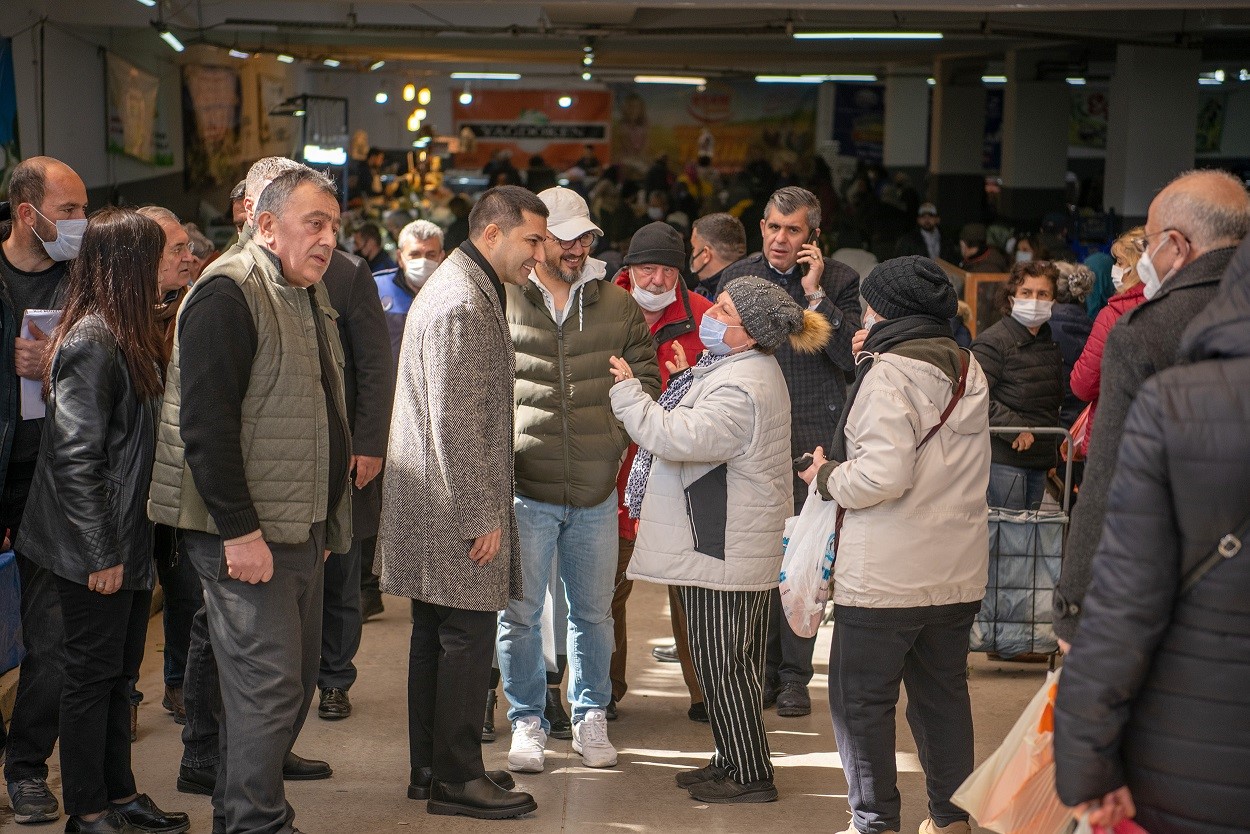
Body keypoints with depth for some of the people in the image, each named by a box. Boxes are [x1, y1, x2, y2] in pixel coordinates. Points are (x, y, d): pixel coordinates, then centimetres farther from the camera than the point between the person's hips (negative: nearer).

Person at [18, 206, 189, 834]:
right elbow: (76, 456, -22)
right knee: (93, 675, 2)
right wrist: (102, 553, -19)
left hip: (126, 544, 9)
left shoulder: (125, 336, 12)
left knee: (119, 672, 16)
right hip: (95, 549, -9)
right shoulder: (92, 343, -19)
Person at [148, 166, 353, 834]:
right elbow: (204, 424, -21)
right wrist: (239, 530, -23)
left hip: (300, 527, 10)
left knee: (296, 680, 14)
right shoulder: (228, 293, -14)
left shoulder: (308, 295, 17)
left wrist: (328, 522, 22)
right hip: (246, 534, -10)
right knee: (269, 685, -8)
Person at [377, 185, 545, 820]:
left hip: (435, 506, 11)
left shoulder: (460, 287, 16)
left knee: (436, 636, 15)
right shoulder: (463, 303, -18)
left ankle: (431, 768, 24)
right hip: (456, 508, -11)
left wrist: (485, 508, 22)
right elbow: (456, 421, -22)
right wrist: (481, 518, -19)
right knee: (467, 639, -4)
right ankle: (456, 779, 5)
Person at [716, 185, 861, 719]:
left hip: (812, 435, -3)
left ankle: (795, 675, 10)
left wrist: (815, 295, -14)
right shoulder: (736, 278, 9)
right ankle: (762, 669, 16)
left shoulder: (840, 281, -1)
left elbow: (852, 358, -11)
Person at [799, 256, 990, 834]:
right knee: (943, 694, 17)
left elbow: (883, 474, -25)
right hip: (958, 571, 8)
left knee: (861, 699, 5)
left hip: (886, 577, -8)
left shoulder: (891, 373, -16)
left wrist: (827, 477, -5)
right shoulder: (968, 369, 8)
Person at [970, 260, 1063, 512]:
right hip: (1004, 459, -8)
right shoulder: (992, 341, -10)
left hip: (1040, 461, 8)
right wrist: (1014, 428, -22)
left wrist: (1054, 451, 21)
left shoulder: (1051, 343, 16)